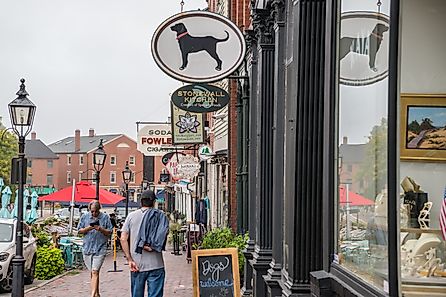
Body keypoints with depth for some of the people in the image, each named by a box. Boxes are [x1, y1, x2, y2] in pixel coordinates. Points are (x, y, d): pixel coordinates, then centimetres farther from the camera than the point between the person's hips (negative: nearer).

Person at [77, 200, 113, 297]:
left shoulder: (105, 217, 0)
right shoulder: (85, 217, 6)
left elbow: (109, 232, 1)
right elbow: (79, 230, 7)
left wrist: (101, 229, -17)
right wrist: (88, 228, -12)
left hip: (100, 249, -3)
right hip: (87, 248, 4)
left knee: (95, 272, -13)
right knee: (92, 272, 12)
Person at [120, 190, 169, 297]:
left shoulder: (131, 216, 3)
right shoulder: (161, 216, -1)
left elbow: (123, 239, -3)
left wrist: (130, 260, -4)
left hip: (136, 265, 2)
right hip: (155, 265, -2)